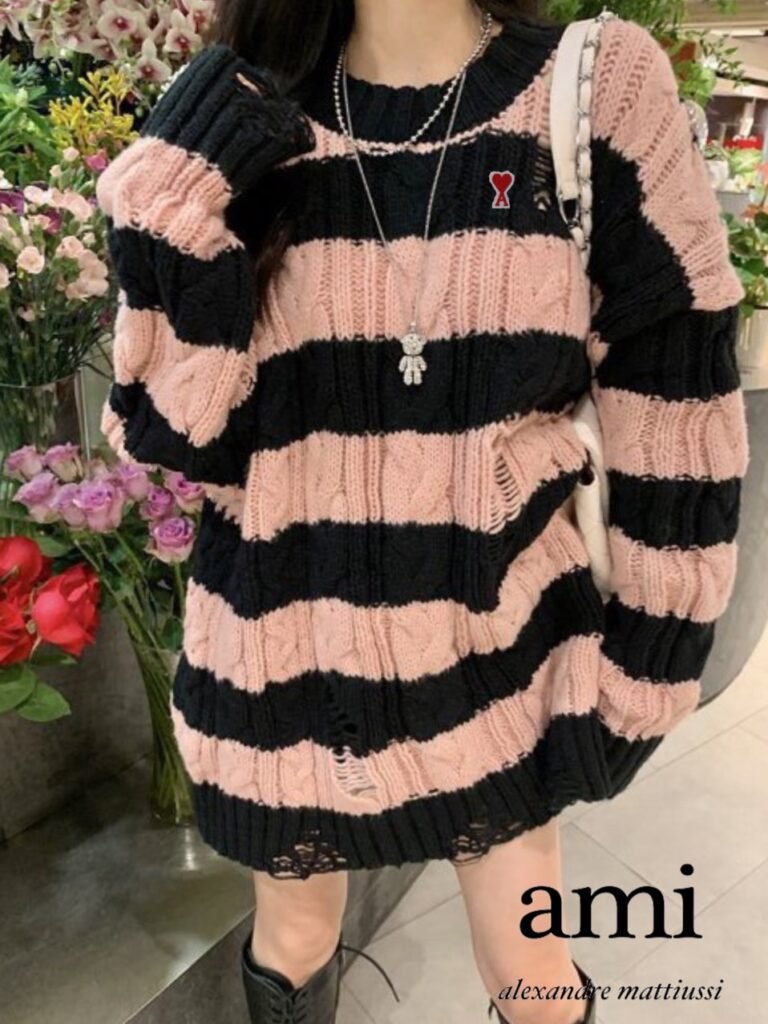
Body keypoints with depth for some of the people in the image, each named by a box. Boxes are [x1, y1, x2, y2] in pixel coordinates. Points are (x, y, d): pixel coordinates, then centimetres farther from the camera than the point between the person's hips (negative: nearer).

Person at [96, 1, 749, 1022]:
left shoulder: (604, 86, -7)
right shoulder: (246, 136, -2)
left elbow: (674, 417, -5)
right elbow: (177, 436, -7)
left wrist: (631, 675, -3)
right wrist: (172, 213, -19)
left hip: (498, 646, 0)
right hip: (288, 648, 2)